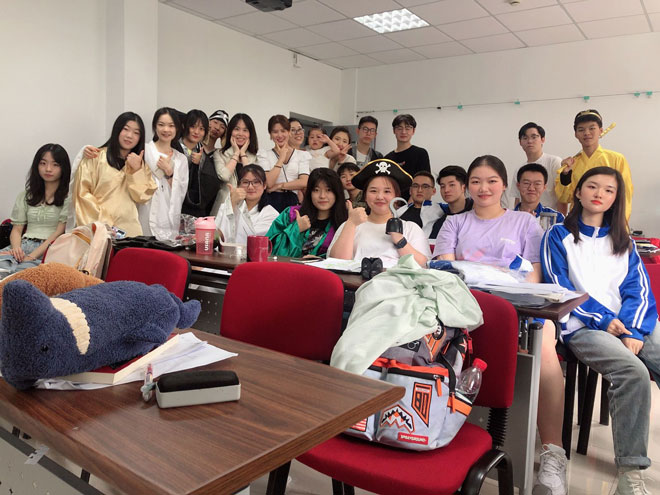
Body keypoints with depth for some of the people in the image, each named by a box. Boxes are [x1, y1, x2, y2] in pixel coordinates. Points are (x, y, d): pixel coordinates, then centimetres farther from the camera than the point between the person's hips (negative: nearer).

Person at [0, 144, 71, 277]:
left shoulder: (69, 196, 5)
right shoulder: (26, 195, 23)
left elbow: (60, 232, -4)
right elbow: (17, 229, 18)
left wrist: (31, 256, -14)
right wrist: (16, 248, -6)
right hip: (24, 245, 4)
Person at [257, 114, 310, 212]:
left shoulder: (302, 155, 11)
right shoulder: (264, 155, 8)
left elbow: (304, 182, -3)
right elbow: (268, 183, -8)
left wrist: (279, 186, -6)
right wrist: (282, 157, -1)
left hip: (293, 201, 1)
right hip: (271, 200, -1)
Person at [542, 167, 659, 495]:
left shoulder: (623, 241, 24)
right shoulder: (558, 236, 10)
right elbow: (559, 288, 0)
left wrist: (633, 331, -8)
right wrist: (602, 319, -12)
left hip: (631, 325, 5)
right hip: (582, 327, -4)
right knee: (633, 373, -32)